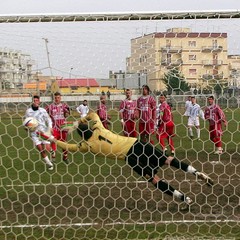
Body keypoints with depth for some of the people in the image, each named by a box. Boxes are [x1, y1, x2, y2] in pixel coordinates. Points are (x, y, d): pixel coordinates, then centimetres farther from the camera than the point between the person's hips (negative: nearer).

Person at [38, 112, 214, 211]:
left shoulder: (87, 145, 3)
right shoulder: (98, 129, 13)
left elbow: (70, 147, 17)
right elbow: (93, 114, 33)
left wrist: (53, 140, 27)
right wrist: (77, 123, 38)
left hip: (129, 156, -5)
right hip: (135, 143, 5)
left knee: (154, 178, 1)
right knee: (166, 159, 9)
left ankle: (185, 198, -4)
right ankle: (198, 173, 1)